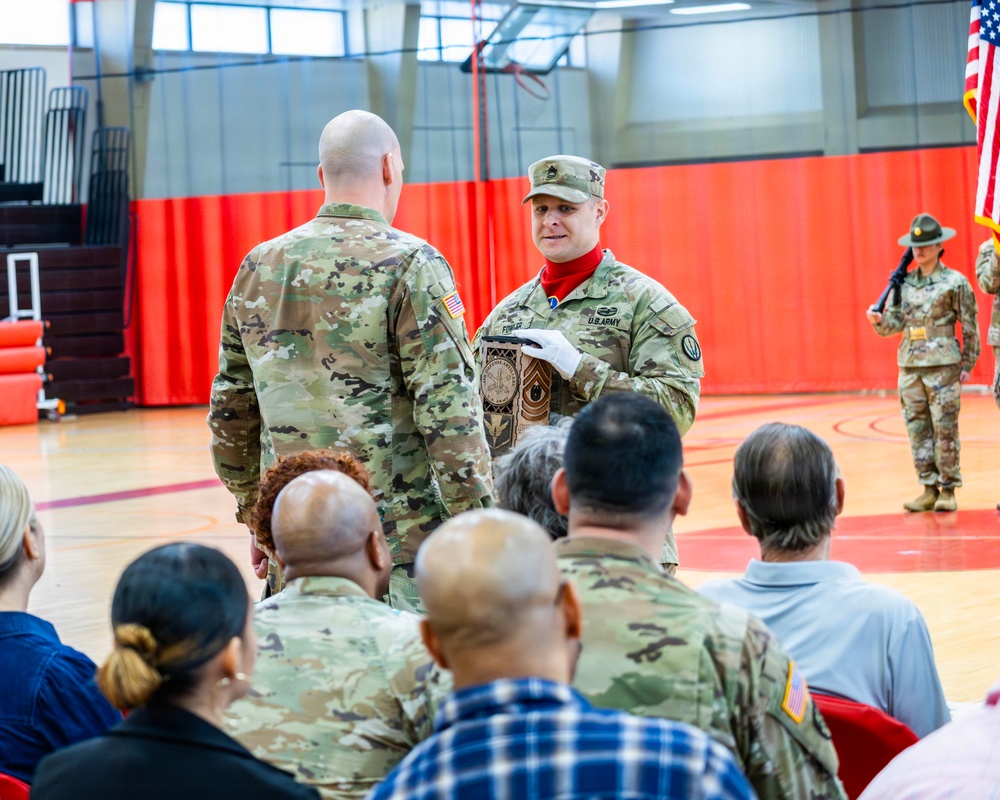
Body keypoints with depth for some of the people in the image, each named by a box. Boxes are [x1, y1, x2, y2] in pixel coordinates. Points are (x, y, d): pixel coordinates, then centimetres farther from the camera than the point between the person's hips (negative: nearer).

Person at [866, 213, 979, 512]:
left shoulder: (955, 282, -2)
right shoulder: (904, 283, 11)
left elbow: (970, 327, 0)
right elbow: (894, 322, 10)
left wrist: (967, 365, -1)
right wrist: (879, 320, -12)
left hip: (943, 364, -5)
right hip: (910, 365, 5)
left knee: (945, 429, -3)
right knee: (918, 429, 5)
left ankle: (948, 491, 4)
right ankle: (929, 489, 12)